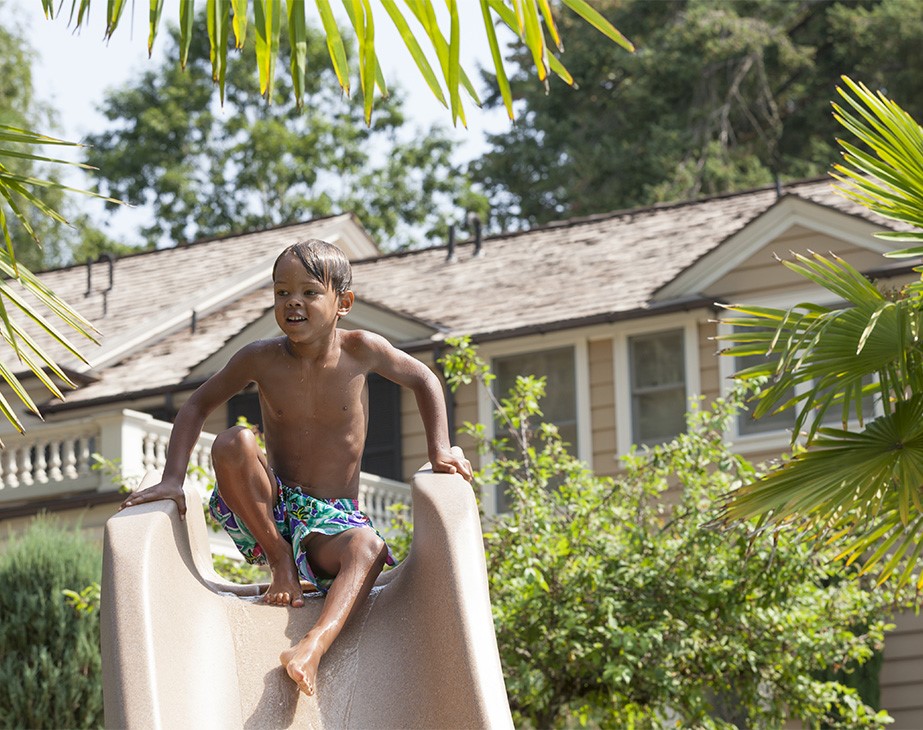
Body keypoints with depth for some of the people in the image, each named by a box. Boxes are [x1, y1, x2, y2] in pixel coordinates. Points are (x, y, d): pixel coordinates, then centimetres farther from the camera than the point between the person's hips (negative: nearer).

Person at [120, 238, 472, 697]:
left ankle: (314, 647, -56)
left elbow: (423, 381, 9)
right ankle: (281, 560, -14)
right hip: (269, 510, 1)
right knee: (233, 443, -28)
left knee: (367, 547, -37)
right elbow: (197, 406, 2)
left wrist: (439, 451, -2)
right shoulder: (261, 359, -8)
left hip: (333, 519, -1)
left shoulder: (360, 350, -8)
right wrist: (173, 480, -11)